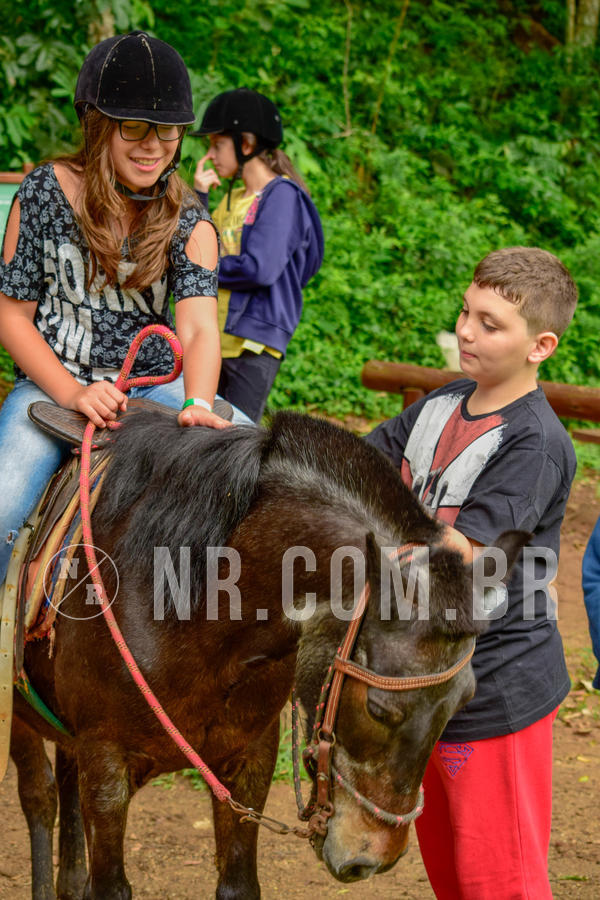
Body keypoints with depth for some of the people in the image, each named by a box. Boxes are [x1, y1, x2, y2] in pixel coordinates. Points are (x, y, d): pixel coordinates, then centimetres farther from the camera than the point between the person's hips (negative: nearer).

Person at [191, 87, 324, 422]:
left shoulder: (282, 194, -8)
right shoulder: (231, 200, 18)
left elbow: (261, 268, -19)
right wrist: (199, 197, 8)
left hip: (255, 344, -8)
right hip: (213, 341, 8)